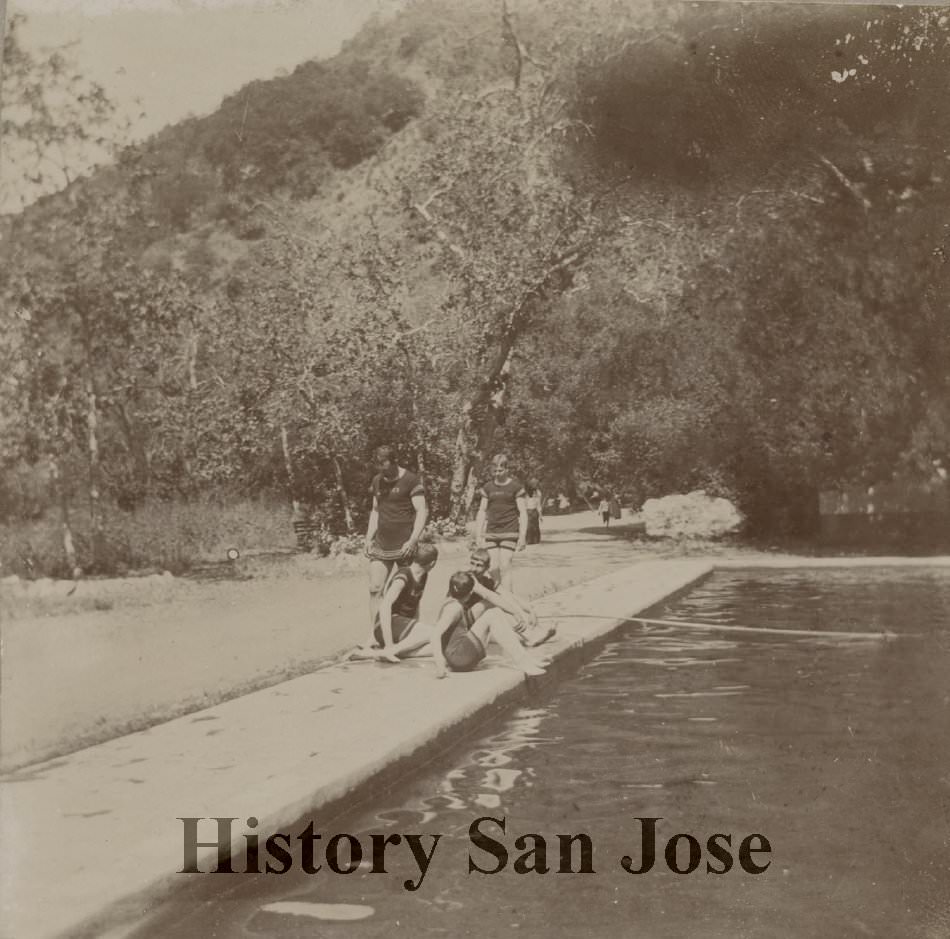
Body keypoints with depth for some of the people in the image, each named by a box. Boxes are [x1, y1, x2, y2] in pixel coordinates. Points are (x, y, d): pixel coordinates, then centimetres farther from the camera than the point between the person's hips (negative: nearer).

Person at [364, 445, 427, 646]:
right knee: (375, 588, -4)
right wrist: (369, 538, 10)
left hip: (404, 545, -5)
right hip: (381, 545, 5)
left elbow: (422, 511, -11)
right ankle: (373, 634, -3)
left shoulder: (410, 480, -8)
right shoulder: (377, 481, 12)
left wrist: (413, 540, -19)